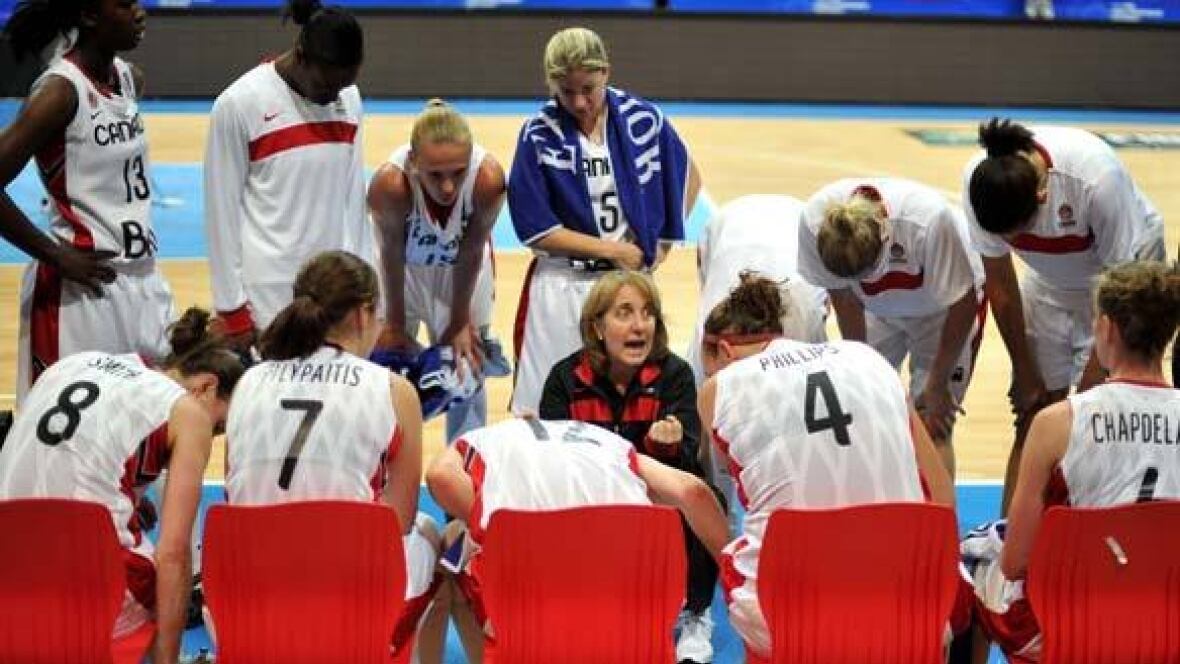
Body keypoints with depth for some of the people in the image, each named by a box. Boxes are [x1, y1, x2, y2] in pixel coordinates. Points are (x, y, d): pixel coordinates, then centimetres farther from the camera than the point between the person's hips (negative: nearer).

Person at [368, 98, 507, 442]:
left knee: (466, 365, 11)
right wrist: (395, 324, -7)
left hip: (459, 269, 1)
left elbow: (472, 252, -19)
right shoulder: (390, 182, -39)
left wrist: (461, 321, -7)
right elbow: (392, 252, -21)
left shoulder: (488, 177, -36)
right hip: (404, 268, -1)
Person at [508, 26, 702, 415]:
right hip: (561, 288, -2)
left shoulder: (644, 119, -3)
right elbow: (535, 230, -9)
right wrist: (613, 250, -10)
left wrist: (661, 245, 6)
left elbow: (688, 180, 13)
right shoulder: (539, 135, -9)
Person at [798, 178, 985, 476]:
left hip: (942, 309, -3)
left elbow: (964, 304, -25)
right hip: (879, 309, 3)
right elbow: (844, 297, -13)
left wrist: (937, 385, -17)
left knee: (932, 427, -11)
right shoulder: (814, 221, -32)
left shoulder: (929, 219, -41)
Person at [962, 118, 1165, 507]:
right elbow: (999, 282, -9)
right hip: (1050, 282, 4)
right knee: (1033, 414, -2)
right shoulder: (979, 181, -25)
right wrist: (1025, 373, -4)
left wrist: (1095, 376, -20)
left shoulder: (1097, 178, -38)